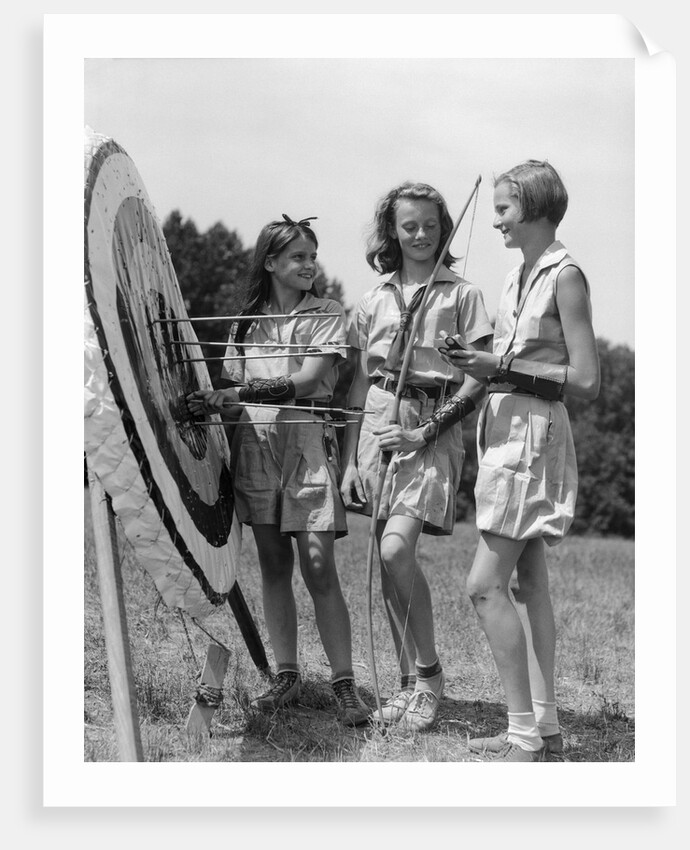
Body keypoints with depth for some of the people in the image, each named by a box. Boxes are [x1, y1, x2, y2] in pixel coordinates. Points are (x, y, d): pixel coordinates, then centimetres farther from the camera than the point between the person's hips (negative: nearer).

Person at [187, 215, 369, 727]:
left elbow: (307, 381, -11)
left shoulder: (327, 315, 2)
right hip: (255, 443, 4)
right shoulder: (248, 321, 14)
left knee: (319, 566, -10)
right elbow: (234, 388, 13)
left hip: (306, 442, -4)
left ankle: (344, 682, -4)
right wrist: (212, 402, -10)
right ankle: (287, 674, 15)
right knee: (273, 565, 7)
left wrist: (244, 390, -22)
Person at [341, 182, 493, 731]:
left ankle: (430, 672, -3)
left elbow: (478, 380, -2)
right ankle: (410, 684, 13)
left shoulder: (462, 295, 3)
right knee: (387, 561, 3)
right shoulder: (373, 302, 14)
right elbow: (359, 384, 14)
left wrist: (427, 432, -12)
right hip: (377, 421, 4)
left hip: (432, 427, -4)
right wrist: (350, 459, 6)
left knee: (396, 548, -20)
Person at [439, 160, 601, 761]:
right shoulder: (519, 276, 14)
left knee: (485, 586, -12)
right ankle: (544, 725, 15)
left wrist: (505, 367, -18)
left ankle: (525, 735, -7)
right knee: (528, 583, 9)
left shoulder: (565, 276, -11)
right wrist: (481, 365, 2)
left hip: (536, 435, -9)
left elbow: (586, 382, -15)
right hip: (506, 431, 9)